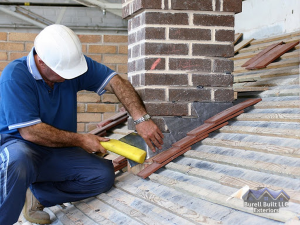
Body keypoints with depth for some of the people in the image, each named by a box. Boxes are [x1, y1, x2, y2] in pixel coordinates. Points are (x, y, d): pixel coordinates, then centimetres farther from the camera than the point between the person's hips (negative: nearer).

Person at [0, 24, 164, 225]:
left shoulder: (72, 62, -6)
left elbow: (115, 82, -9)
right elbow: (30, 132, -23)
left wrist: (141, 119, -23)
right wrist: (80, 140, -16)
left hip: (58, 152, 6)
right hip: (17, 146, -6)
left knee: (104, 175, -15)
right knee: (17, 161, -41)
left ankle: (37, 197, -3)